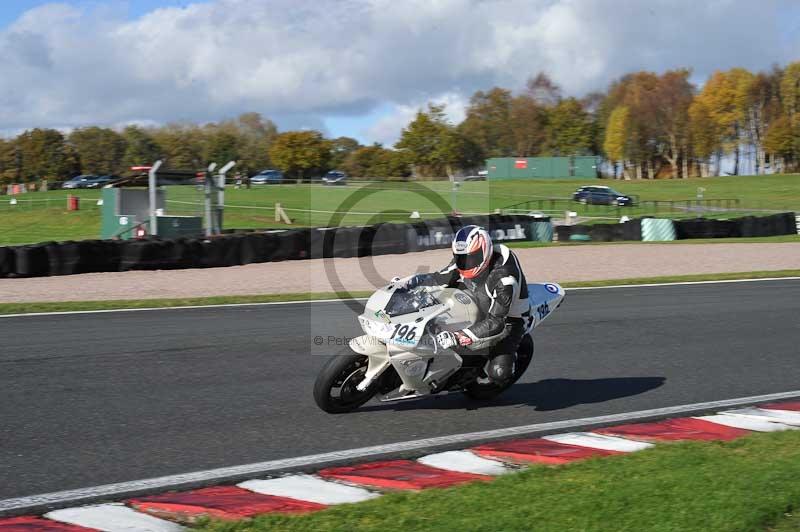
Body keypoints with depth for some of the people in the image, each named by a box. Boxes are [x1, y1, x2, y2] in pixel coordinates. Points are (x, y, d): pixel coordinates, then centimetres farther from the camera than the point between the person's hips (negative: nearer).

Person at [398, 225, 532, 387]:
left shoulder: (504, 278, -38)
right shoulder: (467, 259, -16)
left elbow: (495, 322, -41)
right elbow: (439, 279, -4)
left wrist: (458, 338, -50)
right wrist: (407, 282, -22)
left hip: (509, 319, -7)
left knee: (498, 373, -26)